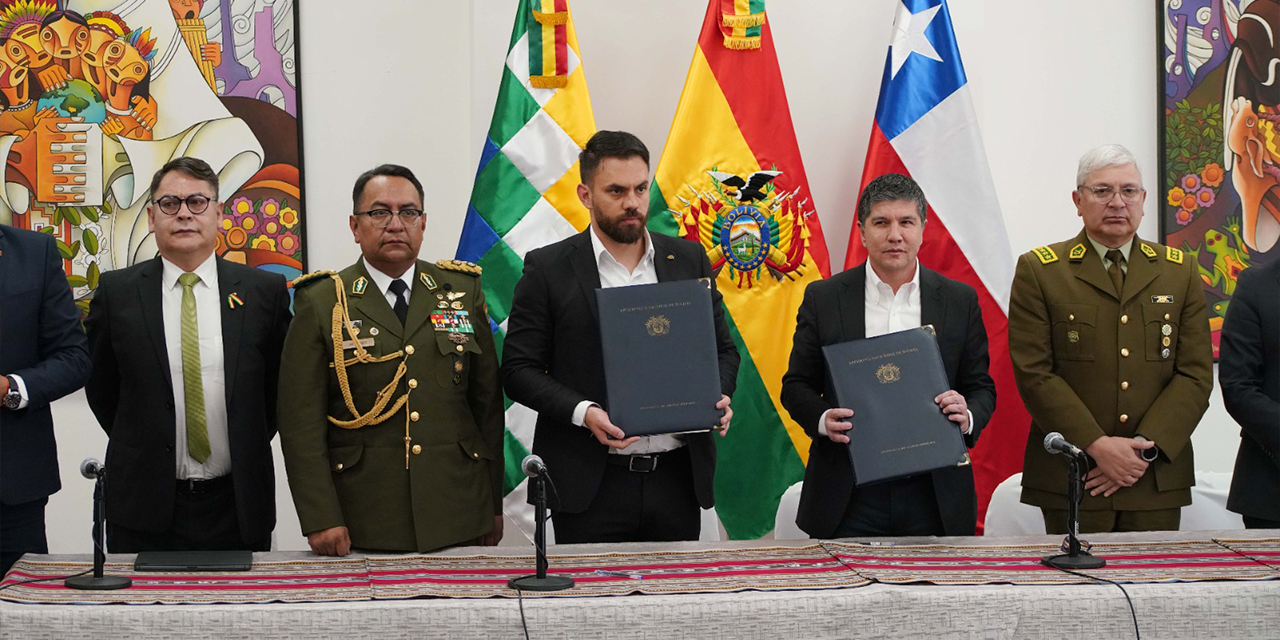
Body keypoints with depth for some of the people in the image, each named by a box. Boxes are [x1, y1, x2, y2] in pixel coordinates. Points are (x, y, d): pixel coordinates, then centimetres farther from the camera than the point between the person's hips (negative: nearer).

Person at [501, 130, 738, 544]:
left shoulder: (689, 260, 10)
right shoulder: (547, 269, 0)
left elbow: (723, 350, 16)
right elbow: (518, 369, -2)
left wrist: (718, 397, -5)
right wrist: (583, 412, -18)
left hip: (678, 478, 3)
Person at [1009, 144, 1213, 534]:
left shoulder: (1180, 273, 11)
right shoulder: (1038, 270, 2)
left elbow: (1196, 374, 4)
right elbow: (1033, 373, -6)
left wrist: (1145, 447, -9)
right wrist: (1096, 445, -14)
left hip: (1157, 480, 3)